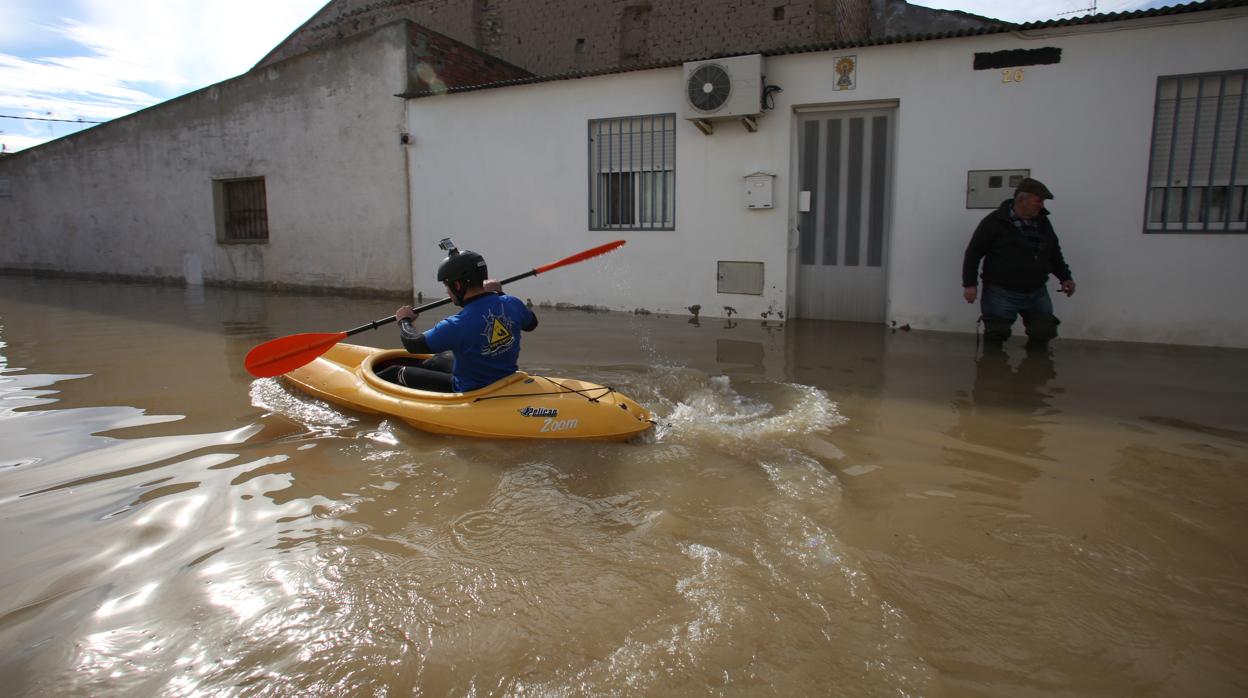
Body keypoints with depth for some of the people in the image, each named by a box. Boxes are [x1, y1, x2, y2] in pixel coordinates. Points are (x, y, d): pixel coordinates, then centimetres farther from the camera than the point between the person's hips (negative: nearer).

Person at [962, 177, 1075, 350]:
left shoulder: (1042, 222, 9)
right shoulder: (995, 221, -11)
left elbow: (1055, 252, 22)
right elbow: (973, 252, -10)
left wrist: (1065, 277, 12)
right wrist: (969, 284, -16)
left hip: (1037, 293, 6)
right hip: (1001, 294, -6)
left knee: (1044, 333, 5)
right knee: (995, 337, -2)